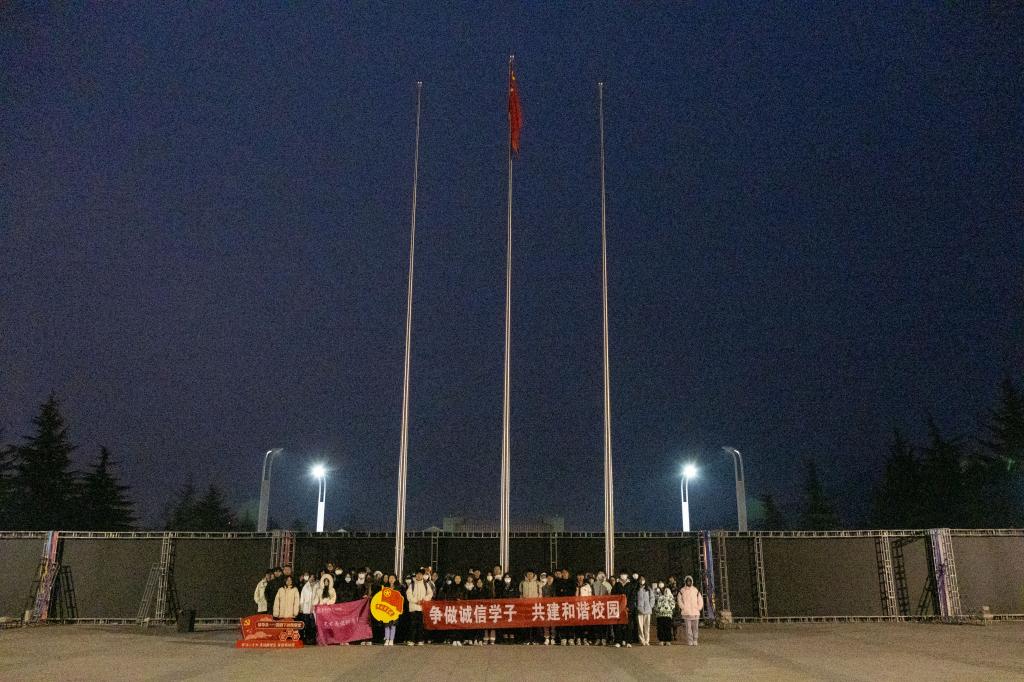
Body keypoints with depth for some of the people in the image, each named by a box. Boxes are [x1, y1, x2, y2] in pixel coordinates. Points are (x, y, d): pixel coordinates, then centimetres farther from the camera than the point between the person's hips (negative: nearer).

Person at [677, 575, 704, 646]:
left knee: (695, 628, 1)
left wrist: (698, 608, 4)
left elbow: (700, 600, 13)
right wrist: (683, 607, -2)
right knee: (688, 628, -3)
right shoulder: (682, 591, 4)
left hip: (695, 613, 1)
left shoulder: (696, 590, 8)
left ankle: (695, 641, 9)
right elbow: (679, 600, 7)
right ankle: (689, 642, 1)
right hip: (686, 613, -1)